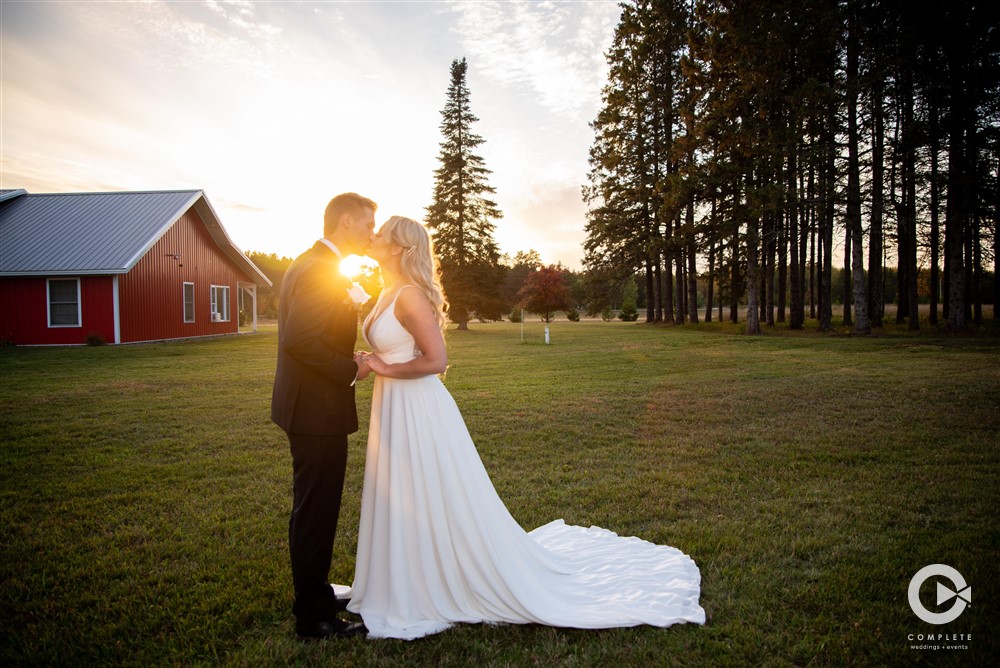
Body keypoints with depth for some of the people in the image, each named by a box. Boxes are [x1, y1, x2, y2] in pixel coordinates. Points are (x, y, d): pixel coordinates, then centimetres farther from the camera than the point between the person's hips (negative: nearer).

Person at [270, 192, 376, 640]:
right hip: (318, 410, -11)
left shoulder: (309, 264, 13)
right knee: (316, 512, 2)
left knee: (314, 510, 21)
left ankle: (314, 595, 37)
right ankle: (312, 616, 17)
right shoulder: (321, 270, -19)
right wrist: (350, 369, -18)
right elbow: (299, 340, -28)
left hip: (311, 406, 11)